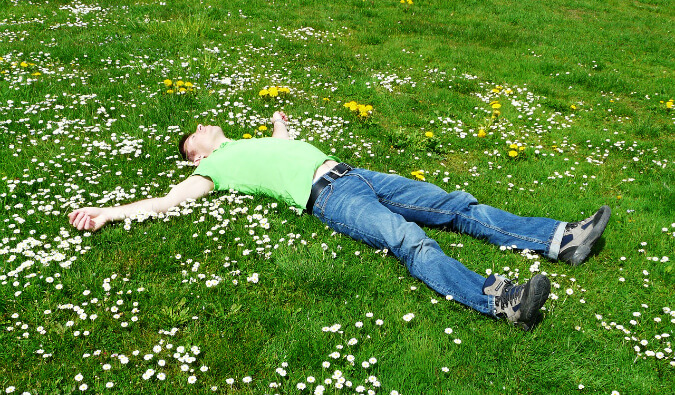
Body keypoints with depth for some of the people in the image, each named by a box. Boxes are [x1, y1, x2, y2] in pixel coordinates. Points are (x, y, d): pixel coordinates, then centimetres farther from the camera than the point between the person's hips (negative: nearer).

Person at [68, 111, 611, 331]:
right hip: (328, 198, -8)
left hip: (354, 174, 8)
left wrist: (279, 122, 68)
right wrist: (108, 212, 1)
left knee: (457, 206, -4)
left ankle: (561, 239, -6)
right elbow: (167, 200, 5)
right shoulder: (216, 168, 11)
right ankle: (501, 299, -48)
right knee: (410, 240, -32)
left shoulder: (255, 141, 31)